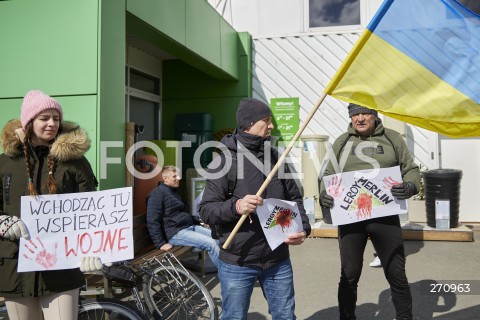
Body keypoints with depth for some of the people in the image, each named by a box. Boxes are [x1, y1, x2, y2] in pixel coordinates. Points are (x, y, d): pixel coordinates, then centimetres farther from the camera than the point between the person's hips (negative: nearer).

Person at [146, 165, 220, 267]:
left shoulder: (174, 191, 19)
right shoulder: (158, 193, -9)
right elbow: (153, 221, -15)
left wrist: (198, 220, 15)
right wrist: (161, 243, -18)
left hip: (190, 226, 10)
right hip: (175, 232, -9)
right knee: (211, 243, -23)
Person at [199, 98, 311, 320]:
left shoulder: (275, 158, 7)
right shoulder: (224, 160, -9)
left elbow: (294, 198, 11)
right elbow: (206, 210, -11)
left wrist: (303, 228, -7)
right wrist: (236, 207, -30)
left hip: (278, 260, 5)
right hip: (237, 263, -4)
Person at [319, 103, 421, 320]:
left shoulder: (393, 138, 6)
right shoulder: (341, 142, 8)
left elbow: (411, 170, 8)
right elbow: (329, 176, 9)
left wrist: (410, 186, -14)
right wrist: (324, 193, -11)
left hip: (385, 217, 0)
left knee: (396, 274, 9)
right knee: (349, 276, 12)